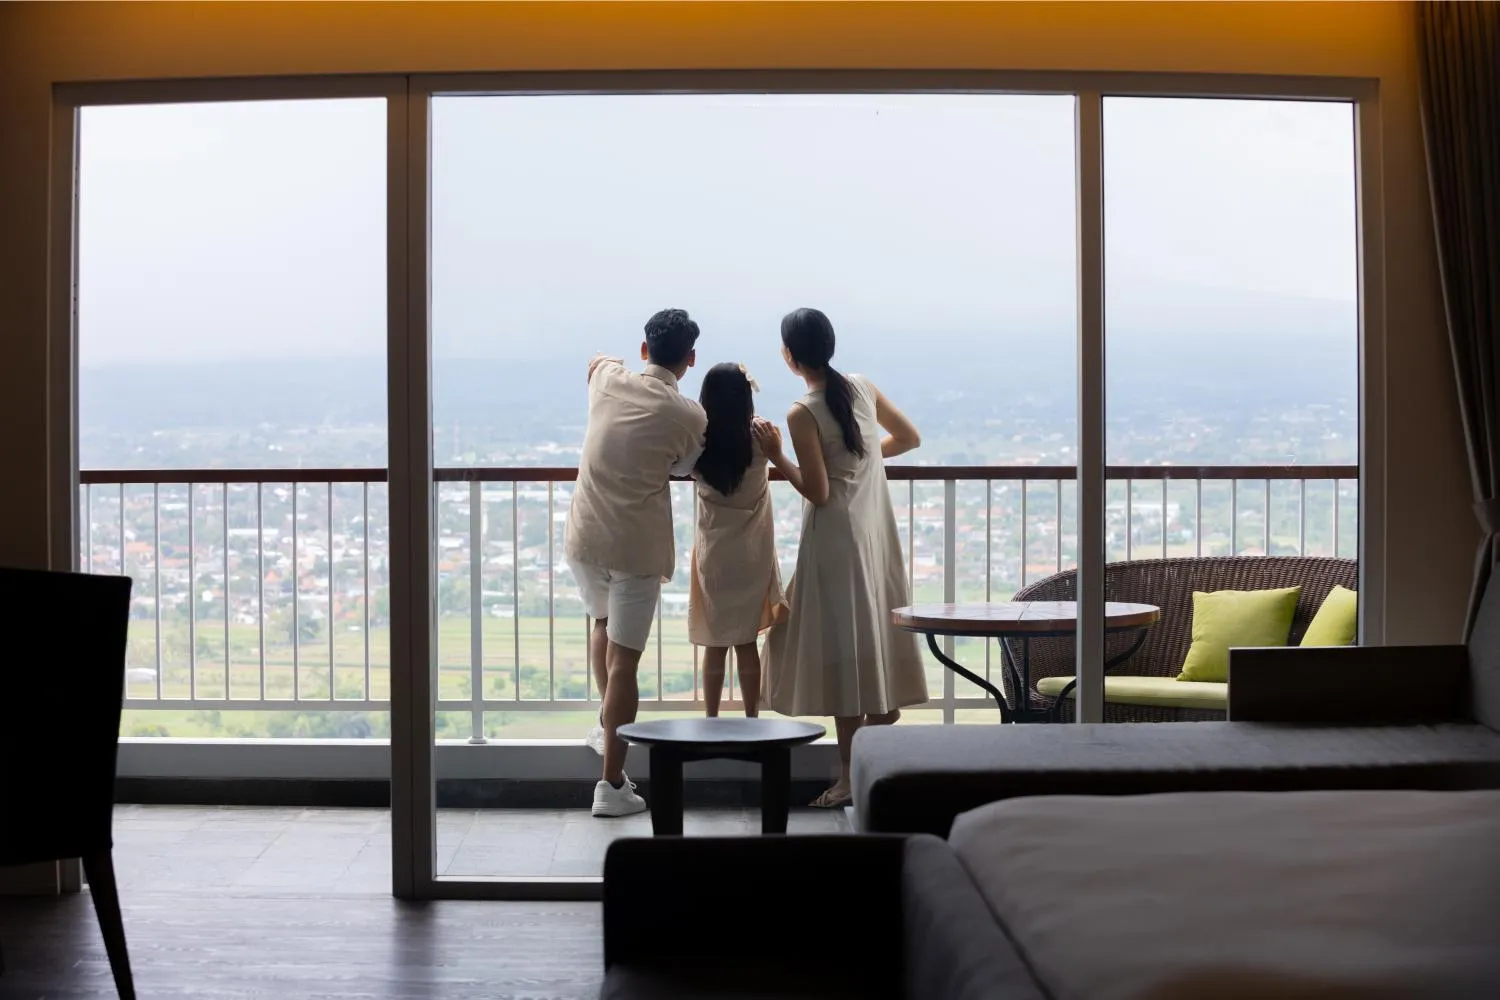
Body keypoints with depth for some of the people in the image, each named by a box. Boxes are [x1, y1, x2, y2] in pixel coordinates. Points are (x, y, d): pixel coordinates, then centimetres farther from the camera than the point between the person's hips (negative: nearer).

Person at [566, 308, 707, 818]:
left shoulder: (608, 380, 1)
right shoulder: (688, 416, -11)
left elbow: (597, 357, 26)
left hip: (583, 537, 4)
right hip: (637, 547, -4)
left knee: (604, 622, 32)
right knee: (624, 660, -1)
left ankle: (607, 726, 35)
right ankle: (612, 784, 2)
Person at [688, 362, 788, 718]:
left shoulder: (698, 444, -12)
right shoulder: (759, 441, -13)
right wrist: (744, 388, 13)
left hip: (712, 556, 0)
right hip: (751, 556, 0)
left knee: (715, 645, 10)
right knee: (747, 643, 8)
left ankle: (712, 721, 15)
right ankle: (752, 721, 14)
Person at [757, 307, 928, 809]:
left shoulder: (803, 414, -17)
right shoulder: (863, 388, 3)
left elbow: (818, 493, -16)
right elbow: (909, 437, 15)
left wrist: (776, 457, -7)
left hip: (836, 537, -7)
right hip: (878, 528, 7)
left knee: (844, 654, -3)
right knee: (880, 644, 12)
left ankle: (851, 775, 1)